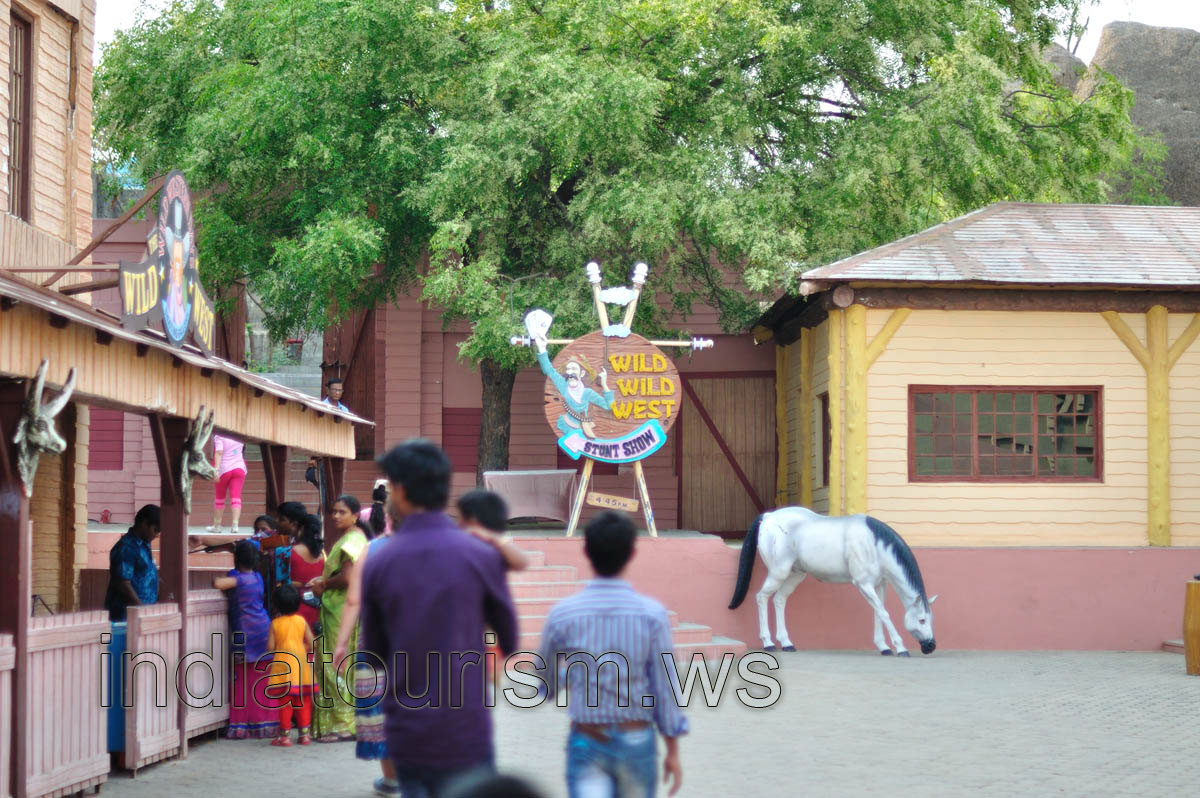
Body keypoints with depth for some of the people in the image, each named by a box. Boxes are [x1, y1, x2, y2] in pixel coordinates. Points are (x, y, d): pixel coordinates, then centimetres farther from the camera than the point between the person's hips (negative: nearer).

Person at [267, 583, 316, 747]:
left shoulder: (275, 623, -5)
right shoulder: (301, 621, 2)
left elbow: (270, 647, -8)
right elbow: (311, 643, 1)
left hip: (283, 664, -3)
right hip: (301, 663, 3)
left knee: (285, 702, 0)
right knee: (303, 701, 9)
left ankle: (285, 735, 1)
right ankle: (304, 734, 11)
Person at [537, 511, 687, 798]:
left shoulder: (562, 615, -7)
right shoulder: (652, 615, -9)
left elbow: (545, 680, 7)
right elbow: (665, 687, -6)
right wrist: (673, 751, 3)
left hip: (586, 742, -1)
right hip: (637, 740, 1)